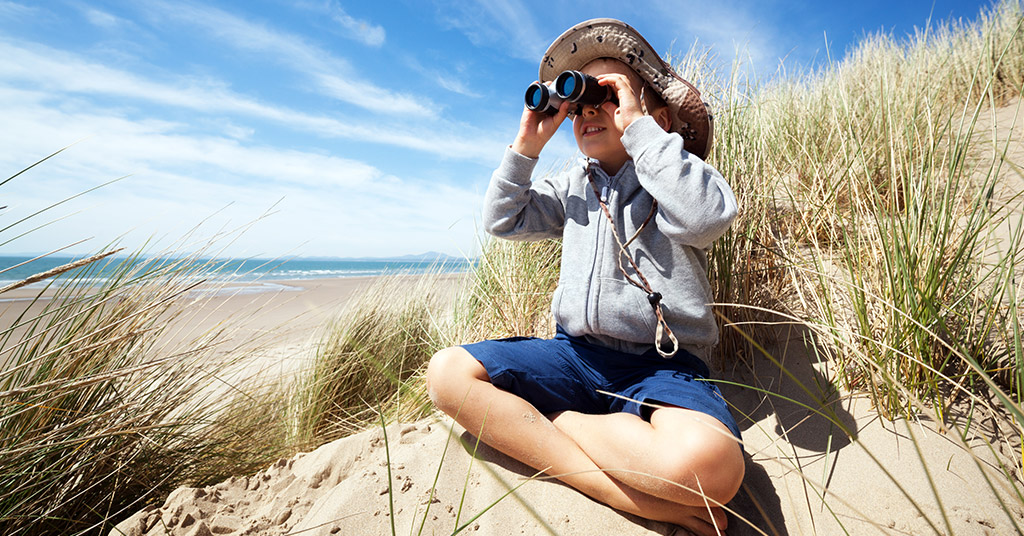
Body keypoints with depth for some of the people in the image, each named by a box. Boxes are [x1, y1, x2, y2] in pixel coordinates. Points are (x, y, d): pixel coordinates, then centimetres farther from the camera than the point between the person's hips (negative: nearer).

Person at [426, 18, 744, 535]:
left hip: (662, 364, -5)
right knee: (447, 371, -15)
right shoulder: (574, 187, 18)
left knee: (707, 463, -37)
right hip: (577, 354, 6)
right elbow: (503, 220, 15)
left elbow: (705, 215, -22)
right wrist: (527, 145, 6)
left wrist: (637, 126, -15)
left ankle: (546, 422, -14)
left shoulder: (674, 174, 3)